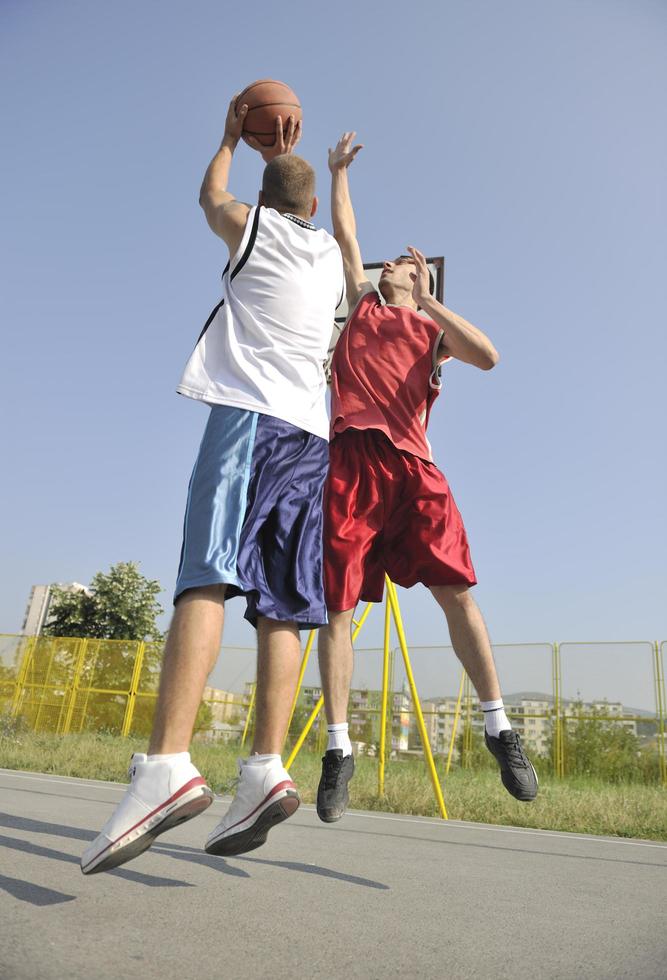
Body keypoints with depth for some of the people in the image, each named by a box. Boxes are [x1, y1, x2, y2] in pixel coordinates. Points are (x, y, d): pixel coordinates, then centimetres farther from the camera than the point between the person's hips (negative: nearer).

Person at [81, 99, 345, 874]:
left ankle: (167, 765, -31)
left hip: (248, 411, -5)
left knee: (207, 576, -19)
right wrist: (289, 161, 59)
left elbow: (210, 195, 37)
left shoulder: (254, 227, 14)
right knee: (280, 606, -4)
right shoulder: (331, 257, 26)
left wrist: (231, 139, 54)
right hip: (311, 431, 5)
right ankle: (265, 768, -13)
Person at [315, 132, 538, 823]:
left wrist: (426, 301, 2)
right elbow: (344, 234, 29)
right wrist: (338, 170, 37)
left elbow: (488, 356, 2)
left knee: (455, 591, -11)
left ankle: (498, 726, 1)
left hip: (410, 461, -1)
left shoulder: (434, 330, 22)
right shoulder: (362, 303, 29)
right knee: (335, 605, -5)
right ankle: (338, 748, 3)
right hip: (348, 459, 2)